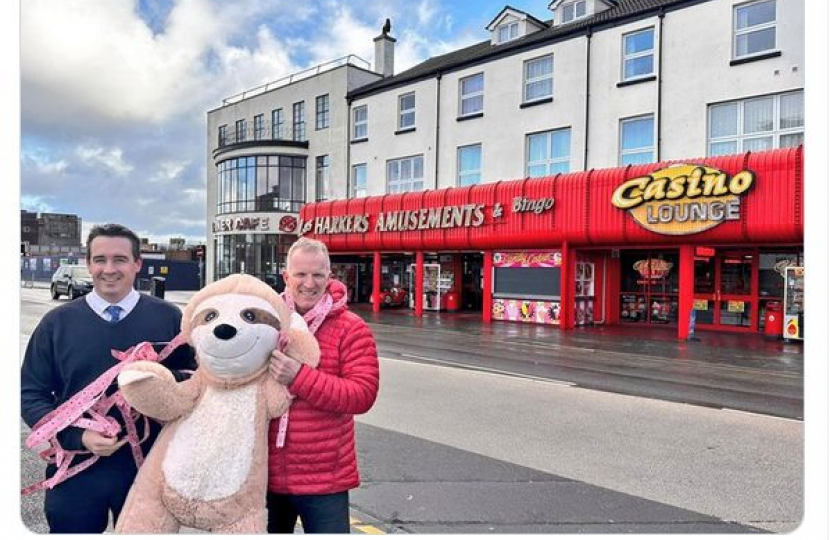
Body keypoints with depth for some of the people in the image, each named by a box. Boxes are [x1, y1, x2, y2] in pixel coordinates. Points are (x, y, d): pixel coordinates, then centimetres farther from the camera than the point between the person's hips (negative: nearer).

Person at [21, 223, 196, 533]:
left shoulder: (168, 318, -3)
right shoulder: (57, 323, 0)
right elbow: (31, 394, 2)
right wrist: (78, 437, -12)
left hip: (150, 470, 0)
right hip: (75, 471, 1)